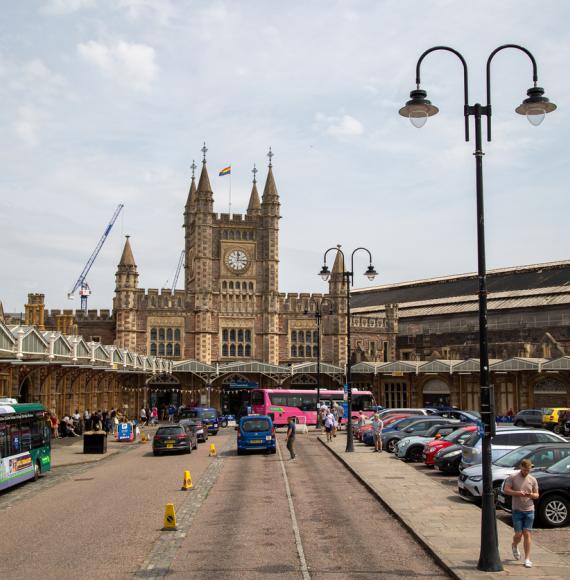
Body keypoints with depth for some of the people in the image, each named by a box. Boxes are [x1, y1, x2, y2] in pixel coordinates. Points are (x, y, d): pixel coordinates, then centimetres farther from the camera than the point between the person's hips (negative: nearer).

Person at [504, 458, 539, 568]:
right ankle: (515, 546, 34)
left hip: (529, 510, 2)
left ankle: (527, 559, 4)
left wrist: (531, 495, -14)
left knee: (527, 534, -1)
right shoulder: (512, 477, -3)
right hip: (517, 510, -2)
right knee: (518, 534, -1)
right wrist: (517, 493, -21)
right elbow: (506, 490, -7)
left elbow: (537, 495, 9)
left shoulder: (532, 480, 6)